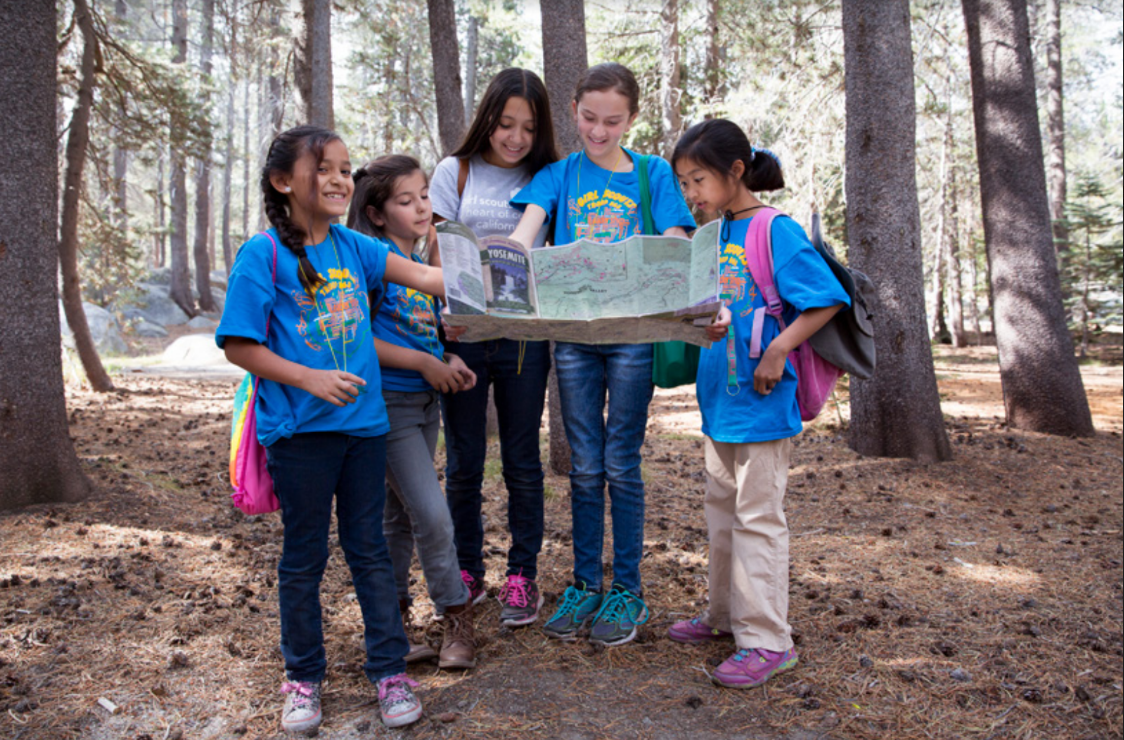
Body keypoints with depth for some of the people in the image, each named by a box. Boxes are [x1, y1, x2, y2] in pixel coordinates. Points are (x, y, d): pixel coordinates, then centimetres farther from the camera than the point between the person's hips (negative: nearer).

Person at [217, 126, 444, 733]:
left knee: (368, 547, 12)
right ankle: (303, 677, 27)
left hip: (363, 421, 4)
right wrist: (311, 379, -18)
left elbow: (423, 277, 1)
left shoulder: (353, 247, 5)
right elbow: (239, 346, -10)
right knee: (304, 555, 10)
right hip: (300, 429, -4)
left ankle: (389, 670, 24)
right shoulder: (263, 254, -8)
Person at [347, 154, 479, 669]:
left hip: (426, 399, 8)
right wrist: (425, 363, -16)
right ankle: (457, 618, 8)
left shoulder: (424, 261, 12)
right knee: (433, 515, -8)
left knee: (401, 515, 14)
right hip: (390, 401, -8)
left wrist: (449, 362, 1)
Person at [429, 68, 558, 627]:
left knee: (521, 459, 6)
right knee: (464, 460, 7)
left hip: (523, 335, 0)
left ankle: (522, 575, 18)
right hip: (462, 332, 0)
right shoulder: (455, 172, 6)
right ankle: (466, 571, 23)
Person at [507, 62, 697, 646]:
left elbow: (676, 249, -3)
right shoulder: (559, 175, 8)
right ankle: (585, 584, 21)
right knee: (584, 466, 8)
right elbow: (524, 233, -7)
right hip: (572, 331, 2)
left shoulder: (653, 174, 5)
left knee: (621, 463, 3)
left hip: (633, 331, -2)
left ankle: (627, 591, 16)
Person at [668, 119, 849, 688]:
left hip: (760, 402, -9)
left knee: (758, 516, -3)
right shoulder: (714, 235, 10)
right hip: (719, 399, 9)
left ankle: (766, 639, 8)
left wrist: (778, 349, -23)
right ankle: (726, 615, 32)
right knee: (721, 509, 17)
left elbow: (827, 300, -16)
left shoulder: (775, 231, -13)